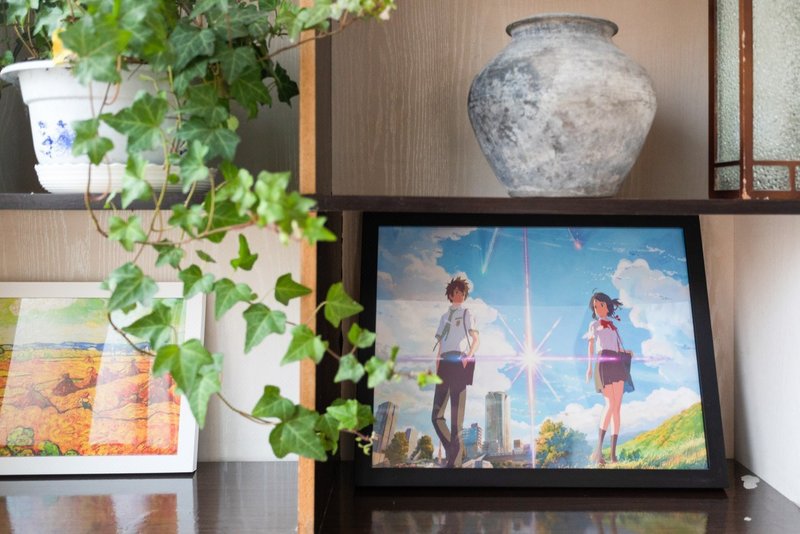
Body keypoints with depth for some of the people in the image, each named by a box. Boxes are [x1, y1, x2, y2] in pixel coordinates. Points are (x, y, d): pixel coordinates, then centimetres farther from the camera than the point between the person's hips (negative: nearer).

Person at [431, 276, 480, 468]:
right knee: (437, 415, -1)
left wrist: (469, 356, -19)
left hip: (459, 363, -6)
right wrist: (436, 369, 12)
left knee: (456, 414, -10)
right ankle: (453, 452, 11)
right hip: (445, 364, 6)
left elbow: (476, 339, 0)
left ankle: (456, 460, -9)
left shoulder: (467, 314, 10)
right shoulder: (445, 317, 25)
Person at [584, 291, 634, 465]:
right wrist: (589, 366, -2)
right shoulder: (594, 324, 17)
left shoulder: (614, 326, 27)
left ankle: (613, 453, -5)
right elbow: (591, 345, 9)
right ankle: (598, 450, -29)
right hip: (604, 363, -5)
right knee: (610, 404, -23)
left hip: (617, 365, 5)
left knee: (617, 408, -3)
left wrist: (626, 353, 4)